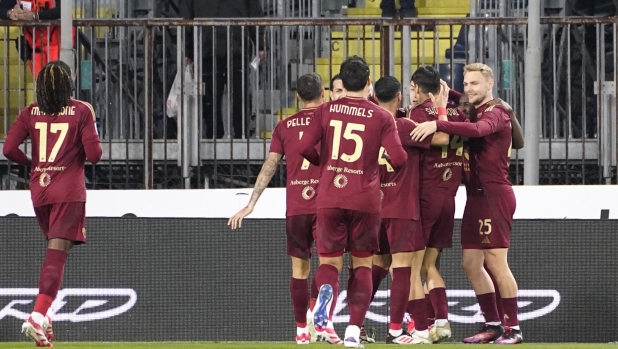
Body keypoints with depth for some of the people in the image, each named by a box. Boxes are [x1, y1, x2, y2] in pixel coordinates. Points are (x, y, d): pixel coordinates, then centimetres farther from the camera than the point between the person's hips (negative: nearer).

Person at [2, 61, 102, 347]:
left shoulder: (30, 113, 4)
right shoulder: (81, 111, -5)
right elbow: (94, 155, -8)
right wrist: (91, 127, 10)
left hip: (39, 190, 5)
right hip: (69, 192, -4)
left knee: (55, 248, 23)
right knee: (57, 252, -11)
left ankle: (45, 313, 17)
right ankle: (38, 316, -25)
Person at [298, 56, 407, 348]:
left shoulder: (326, 111, 2)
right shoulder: (381, 117, -1)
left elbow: (304, 148, -5)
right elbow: (398, 158, -9)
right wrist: (394, 165, 16)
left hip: (329, 199, 1)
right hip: (365, 200, -1)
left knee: (329, 260, 11)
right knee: (362, 263, 13)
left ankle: (326, 290, -26)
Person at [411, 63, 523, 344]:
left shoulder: (495, 114, -10)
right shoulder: (473, 114, 19)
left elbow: (477, 130, -29)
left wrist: (438, 125, -40)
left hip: (495, 194, -9)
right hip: (478, 195, 9)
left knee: (496, 263, -8)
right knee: (471, 263, 9)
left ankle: (513, 328, -3)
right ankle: (493, 324, 16)